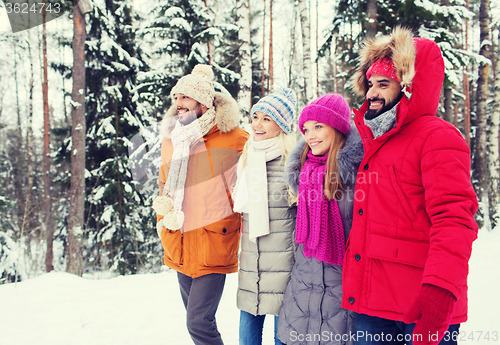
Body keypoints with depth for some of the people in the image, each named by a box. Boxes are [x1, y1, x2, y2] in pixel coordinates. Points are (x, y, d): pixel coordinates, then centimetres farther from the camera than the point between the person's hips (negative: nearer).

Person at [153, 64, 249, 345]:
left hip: (213, 245, -6)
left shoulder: (231, 136, -10)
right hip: (179, 247, 6)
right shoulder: (170, 138, 9)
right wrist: (163, 221, 14)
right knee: (197, 319, 16)